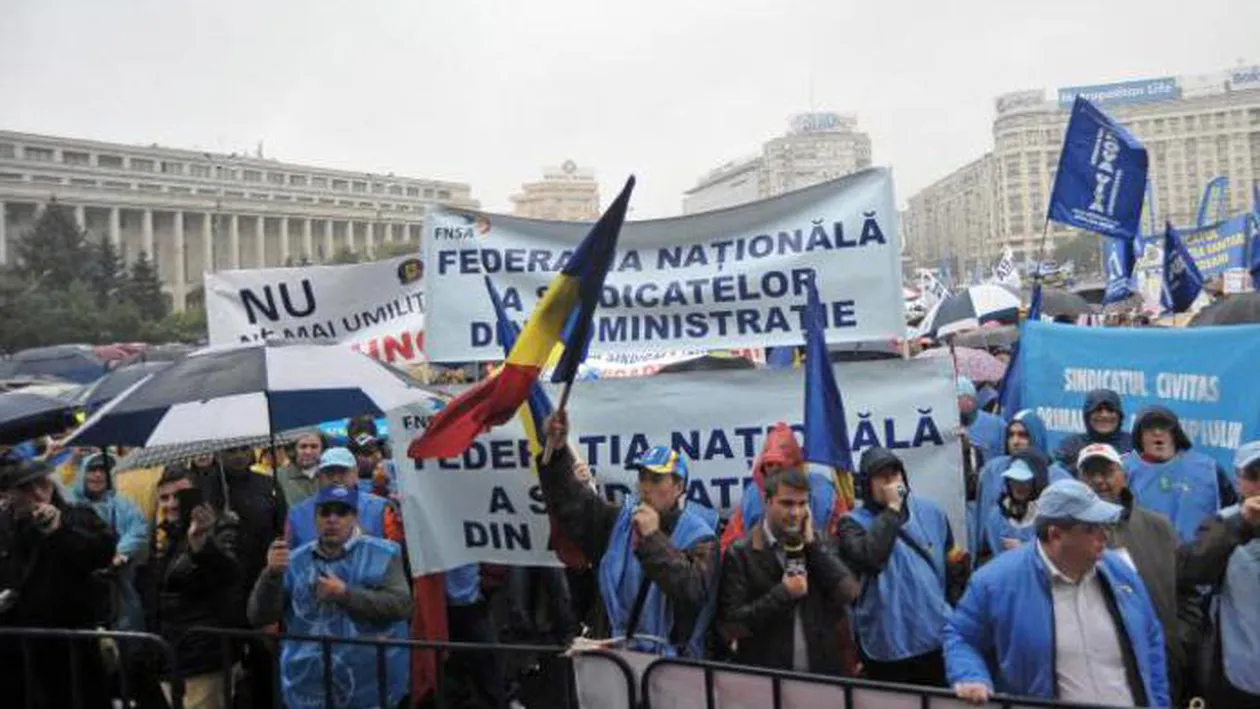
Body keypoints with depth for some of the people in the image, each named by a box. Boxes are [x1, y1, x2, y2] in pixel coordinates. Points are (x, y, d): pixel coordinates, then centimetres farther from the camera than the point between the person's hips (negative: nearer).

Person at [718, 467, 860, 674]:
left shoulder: (818, 544, 4)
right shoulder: (741, 554, -9)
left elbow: (849, 594, -8)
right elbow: (729, 626, -13)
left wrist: (812, 543, -10)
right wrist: (783, 593, -17)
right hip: (764, 676, -3)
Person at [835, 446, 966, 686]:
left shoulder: (930, 511, 4)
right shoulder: (854, 523, -9)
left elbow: (951, 565, 14)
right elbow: (870, 558, -29)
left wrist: (953, 610, 13)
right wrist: (892, 509, -22)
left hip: (937, 638, 3)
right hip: (887, 646, -3)